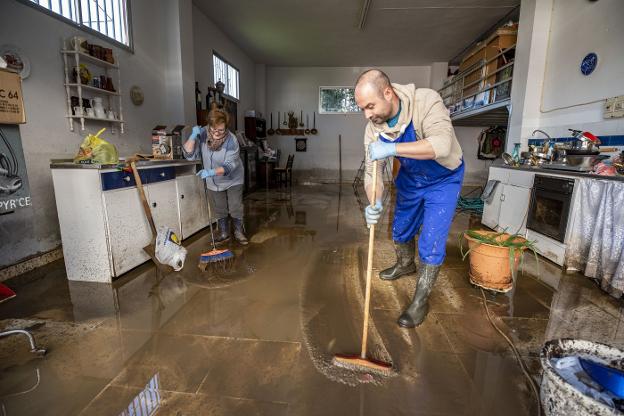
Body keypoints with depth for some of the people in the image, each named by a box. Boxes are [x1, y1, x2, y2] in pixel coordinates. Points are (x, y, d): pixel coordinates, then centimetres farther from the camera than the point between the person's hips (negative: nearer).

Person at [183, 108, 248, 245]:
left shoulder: (231, 140, -26)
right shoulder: (202, 134, -15)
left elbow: (230, 165, -30)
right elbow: (190, 155, -18)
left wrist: (211, 172, -44)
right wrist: (193, 136, -31)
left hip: (232, 180, -3)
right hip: (213, 182, 4)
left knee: (235, 208, 5)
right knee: (219, 209, 14)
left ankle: (239, 232, 26)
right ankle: (224, 233, 32)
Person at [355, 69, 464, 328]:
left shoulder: (426, 101, -31)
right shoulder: (373, 128, -18)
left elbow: (442, 144, -44)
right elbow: (372, 171, -19)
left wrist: (393, 148, -51)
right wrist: (375, 203, -38)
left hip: (443, 180, -5)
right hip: (410, 179, 5)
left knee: (431, 244, -7)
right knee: (400, 230, 19)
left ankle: (421, 300, 12)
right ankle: (406, 265, 50)